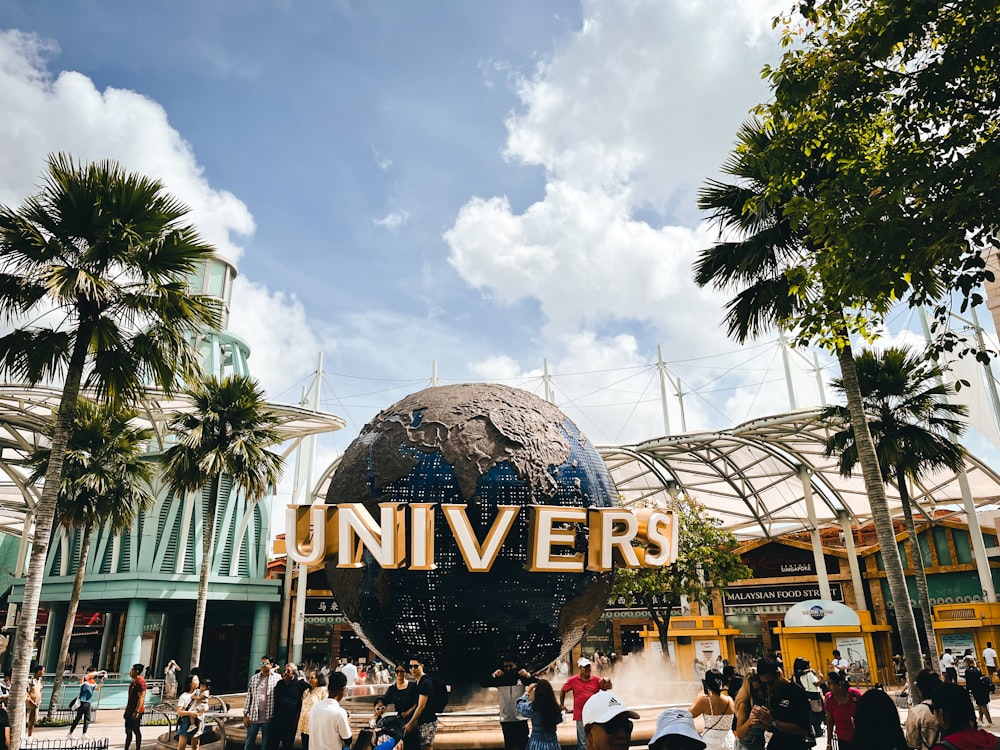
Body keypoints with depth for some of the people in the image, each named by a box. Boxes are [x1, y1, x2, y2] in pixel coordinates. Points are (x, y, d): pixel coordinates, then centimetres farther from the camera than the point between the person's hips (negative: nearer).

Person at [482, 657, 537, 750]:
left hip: (521, 718, -1)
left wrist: (528, 676, -34)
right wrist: (493, 675, -30)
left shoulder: (522, 677, -6)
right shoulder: (499, 679, -4)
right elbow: (483, 684, -13)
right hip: (506, 719, 1)